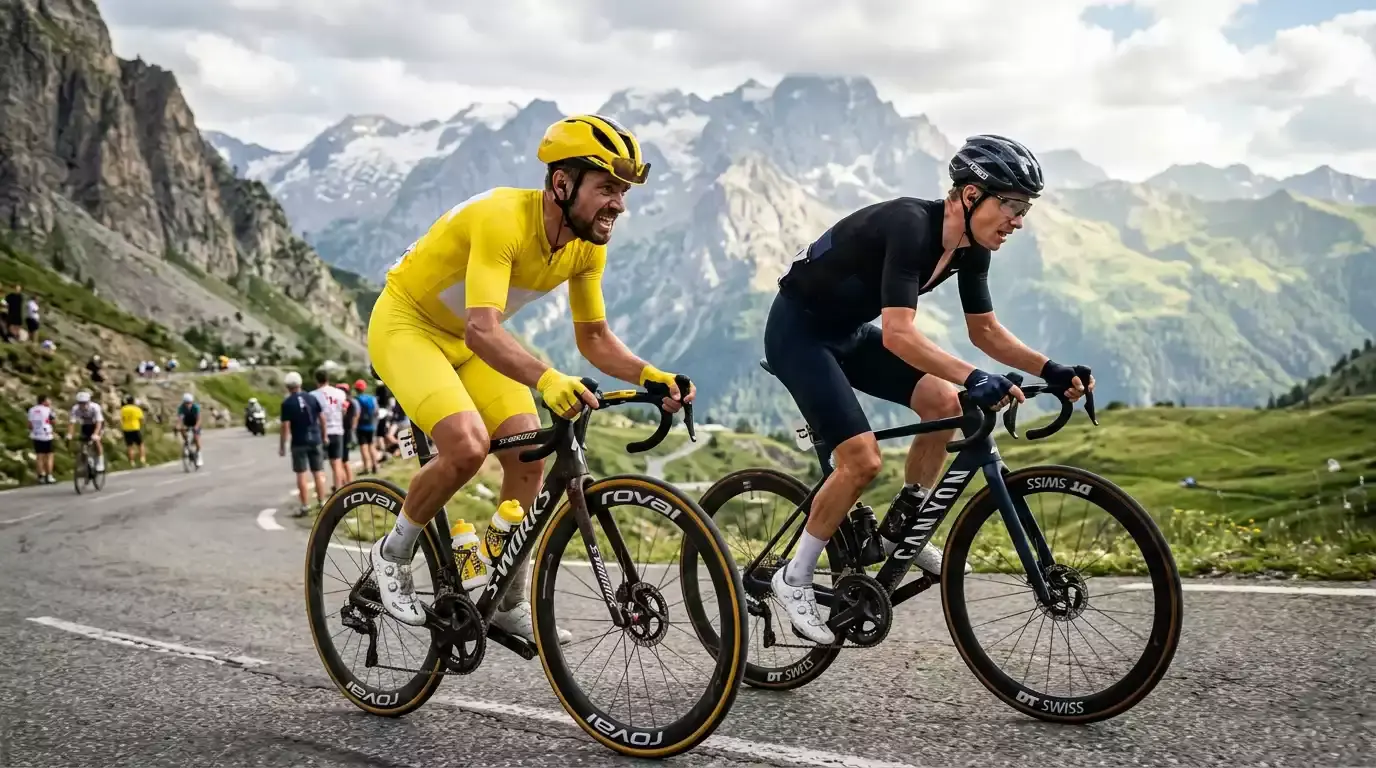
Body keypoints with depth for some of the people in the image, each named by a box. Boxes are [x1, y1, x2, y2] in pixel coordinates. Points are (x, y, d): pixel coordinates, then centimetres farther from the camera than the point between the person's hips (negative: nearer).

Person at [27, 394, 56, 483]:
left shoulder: (31, 410, 5)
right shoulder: (47, 410, -10)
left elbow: (30, 425, 4)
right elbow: (53, 421, -2)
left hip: (35, 436, 5)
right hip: (46, 436, -5)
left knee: (39, 456, 9)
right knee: (49, 456, 2)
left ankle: (41, 477, 9)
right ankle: (49, 477, -2)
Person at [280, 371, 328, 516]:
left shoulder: (287, 403, -10)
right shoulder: (312, 398, 3)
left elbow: (285, 426, -11)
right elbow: (322, 418, 5)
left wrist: (282, 445, -4)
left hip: (299, 442, -4)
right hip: (315, 440, 4)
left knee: (301, 473, 2)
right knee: (318, 472, 9)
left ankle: (304, 506, 2)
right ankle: (322, 502, 13)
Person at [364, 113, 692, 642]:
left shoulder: (588, 244, -12)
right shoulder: (503, 218, -34)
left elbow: (595, 339, -3)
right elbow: (482, 330, -45)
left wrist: (649, 375, -21)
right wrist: (546, 379, -61)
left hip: (469, 339, 7)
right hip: (407, 325, -7)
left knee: (529, 454, -5)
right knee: (467, 446, -27)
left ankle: (510, 602, 11)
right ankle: (393, 554, 0)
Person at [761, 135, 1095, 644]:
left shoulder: (971, 246, -4)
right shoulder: (909, 225, -30)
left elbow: (984, 330, 5)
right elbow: (898, 335, -39)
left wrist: (1051, 370, -7)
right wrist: (975, 379, -47)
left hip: (849, 331, 9)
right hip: (797, 330, -8)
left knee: (944, 403, -6)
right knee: (862, 460, -18)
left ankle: (900, 531, 11)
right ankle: (794, 578, 0)